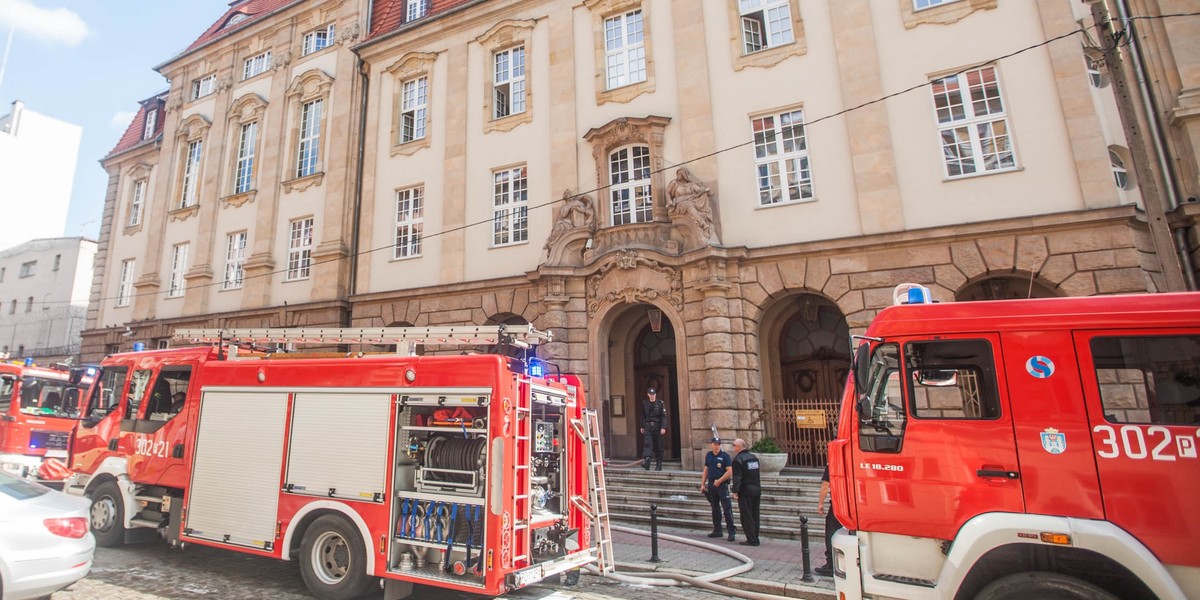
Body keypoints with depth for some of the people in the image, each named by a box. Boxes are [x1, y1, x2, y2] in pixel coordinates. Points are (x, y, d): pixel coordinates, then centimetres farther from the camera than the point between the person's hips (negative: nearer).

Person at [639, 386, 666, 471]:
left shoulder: (660, 404, -2)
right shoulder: (644, 403, 7)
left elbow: (664, 416, -5)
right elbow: (643, 416, 16)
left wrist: (663, 427, -15)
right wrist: (642, 426, 16)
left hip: (657, 427, -1)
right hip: (647, 427, 1)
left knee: (658, 446, 6)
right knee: (647, 444, -14)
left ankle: (658, 465, 17)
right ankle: (645, 461, -23)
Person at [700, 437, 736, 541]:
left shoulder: (724, 456, -8)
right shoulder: (708, 455, 9)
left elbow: (729, 472, -13)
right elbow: (705, 470, 14)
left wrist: (719, 481, -14)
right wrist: (702, 484, 10)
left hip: (722, 485, -6)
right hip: (711, 485, 6)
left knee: (727, 509, -6)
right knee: (715, 509, 14)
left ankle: (732, 531, 1)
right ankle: (717, 531, 24)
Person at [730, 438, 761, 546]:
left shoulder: (738, 459, -13)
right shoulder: (754, 457, 12)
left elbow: (737, 477, -18)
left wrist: (735, 491, -16)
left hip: (745, 491, -8)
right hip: (756, 490, 8)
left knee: (746, 516, -1)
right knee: (755, 515, 14)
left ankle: (752, 540, 0)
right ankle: (755, 538, 20)